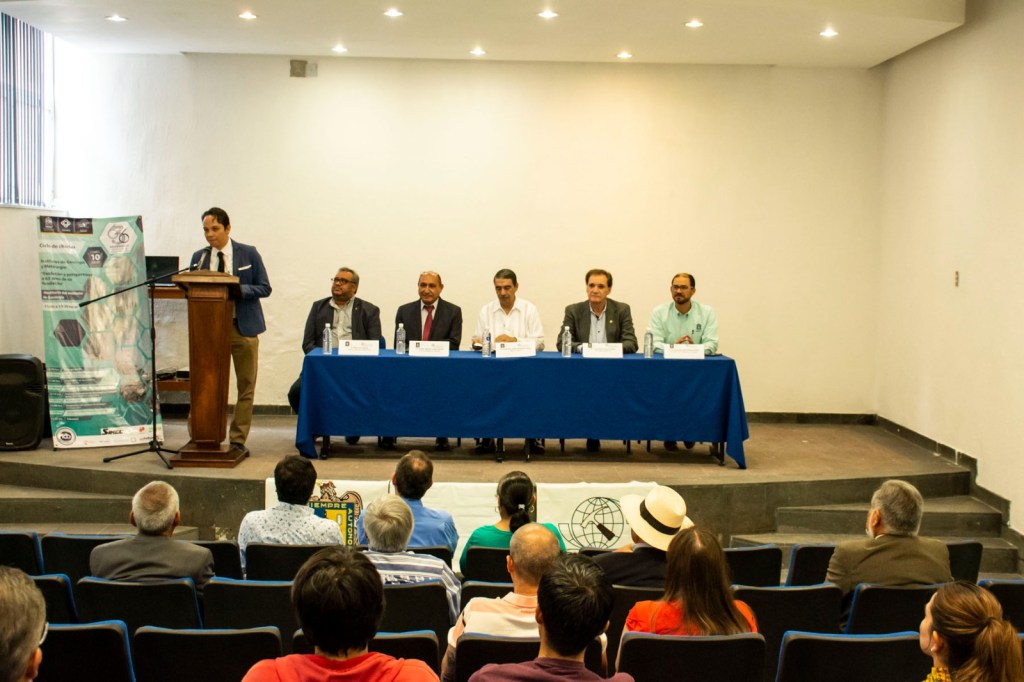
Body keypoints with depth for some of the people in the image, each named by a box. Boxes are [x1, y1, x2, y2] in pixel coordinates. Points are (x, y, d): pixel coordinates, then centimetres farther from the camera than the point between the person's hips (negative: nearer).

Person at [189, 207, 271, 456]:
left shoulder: (249, 254, 0)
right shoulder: (199, 257, 8)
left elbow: (264, 288, -2)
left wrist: (238, 289, -18)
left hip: (243, 328, -1)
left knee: (246, 387, 3)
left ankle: (238, 440, 12)